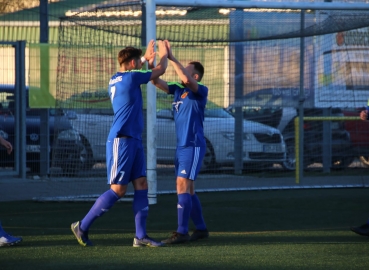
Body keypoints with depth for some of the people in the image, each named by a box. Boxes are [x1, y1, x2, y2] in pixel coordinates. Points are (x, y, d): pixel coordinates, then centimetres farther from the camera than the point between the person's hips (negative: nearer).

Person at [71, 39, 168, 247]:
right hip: (121, 140, -9)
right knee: (118, 190, -7)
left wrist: (146, 58, 35)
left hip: (133, 140, 9)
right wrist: (164, 53, 17)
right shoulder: (130, 78, -12)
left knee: (142, 186, 4)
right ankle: (82, 227, -1)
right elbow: (161, 70, -2)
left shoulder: (116, 80, 13)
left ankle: (141, 236, 2)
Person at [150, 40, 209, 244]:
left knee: (183, 186, -15)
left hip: (194, 146, -8)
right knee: (187, 189, 11)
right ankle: (201, 229, 20)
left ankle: (182, 232, -18)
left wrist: (171, 58, -24)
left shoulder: (200, 92, -9)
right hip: (181, 146, 8)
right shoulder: (177, 90, 12)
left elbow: (186, 80, -27)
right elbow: (157, 82, 5)